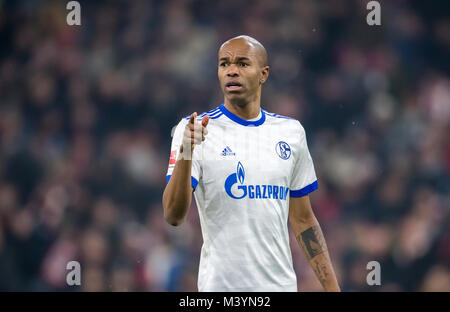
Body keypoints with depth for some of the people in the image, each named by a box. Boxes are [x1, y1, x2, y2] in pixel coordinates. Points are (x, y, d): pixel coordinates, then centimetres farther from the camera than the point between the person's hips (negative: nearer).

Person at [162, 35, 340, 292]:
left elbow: (303, 220, 14)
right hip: (221, 284, -4)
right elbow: (174, 215, -14)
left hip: (282, 283, 4)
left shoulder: (291, 131, 9)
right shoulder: (196, 130, -4)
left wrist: (332, 288, 9)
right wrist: (185, 153, -29)